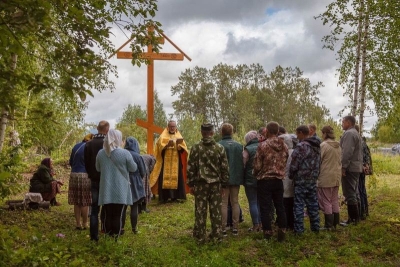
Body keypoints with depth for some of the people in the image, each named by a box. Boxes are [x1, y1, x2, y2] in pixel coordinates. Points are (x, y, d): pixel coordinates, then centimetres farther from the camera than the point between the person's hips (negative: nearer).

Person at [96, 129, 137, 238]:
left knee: (107, 214, 10)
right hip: (121, 191, -4)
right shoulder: (125, 153, -12)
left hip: (106, 190, 4)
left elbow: (98, 169, 16)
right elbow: (133, 168, 0)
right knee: (118, 215, 2)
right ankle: (116, 237, 6)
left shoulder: (100, 153, 1)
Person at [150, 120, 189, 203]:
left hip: (176, 162, 2)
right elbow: (160, 146, -10)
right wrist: (167, 144, -27)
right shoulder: (163, 136, 6)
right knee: (164, 178, -6)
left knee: (176, 178, 0)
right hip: (165, 161, -2)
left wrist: (179, 144, -19)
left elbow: (183, 149, 1)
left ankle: (175, 196, 7)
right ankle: (163, 197, -3)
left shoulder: (178, 136, 13)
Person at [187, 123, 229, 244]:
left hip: (200, 184, -1)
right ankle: (216, 236, 14)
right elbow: (225, 168, 1)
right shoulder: (220, 148, 0)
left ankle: (200, 236, 12)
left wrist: (190, 184, 5)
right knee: (216, 211, 7)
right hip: (216, 183, 1)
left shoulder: (196, 148, -4)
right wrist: (224, 184, 9)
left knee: (200, 211, 5)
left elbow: (191, 167, -3)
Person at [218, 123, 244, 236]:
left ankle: (223, 229, 5)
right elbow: (242, 163, 5)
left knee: (223, 203, 3)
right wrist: (241, 178, 11)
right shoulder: (239, 146, 2)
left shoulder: (218, 145, -12)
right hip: (236, 178, 4)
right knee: (235, 203, 12)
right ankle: (235, 228, 15)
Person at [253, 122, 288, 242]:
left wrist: (255, 174, 8)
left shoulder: (263, 145, -15)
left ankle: (267, 233, 6)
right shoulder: (284, 146, 2)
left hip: (265, 180, -5)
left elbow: (257, 165, -12)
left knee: (265, 208, 2)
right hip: (279, 180, 5)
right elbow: (285, 162, 8)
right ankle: (282, 232, 18)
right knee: (280, 206, 14)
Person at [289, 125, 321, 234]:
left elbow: (294, 164, -15)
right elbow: (318, 163, 13)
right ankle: (315, 227, 20)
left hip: (301, 180, -7)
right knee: (313, 204, 14)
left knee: (299, 205, -1)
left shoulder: (301, 146, -16)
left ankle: (298, 229, 2)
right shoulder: (317, 146, 10)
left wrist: (291, 176, 1)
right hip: (313, 180, 8)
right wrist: (315, 175, 16)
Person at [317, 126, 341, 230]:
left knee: (326, 201, 0)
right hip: (337, 176, 7)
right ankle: (335, 223, 21)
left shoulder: (323, 145, -14)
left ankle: (328, 225, 3)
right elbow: (340, 161, 14)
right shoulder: (338, 145, 8)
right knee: (335, 200, 15)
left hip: (326, 177, -7)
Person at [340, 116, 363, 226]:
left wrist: (343, 167, -20)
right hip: (356, 167, 10)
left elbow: (347, 152, -22)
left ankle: (353, 219, -5)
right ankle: (356, 217, 20)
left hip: (350, 168, -10)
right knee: (354, 193, 14)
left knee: (349, 194, -7)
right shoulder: (356, 133, 20)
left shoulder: (349, 133, -13)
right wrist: (360, 165, 18)